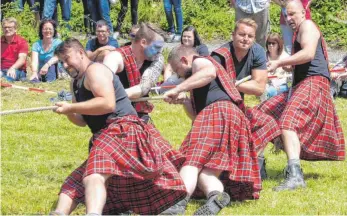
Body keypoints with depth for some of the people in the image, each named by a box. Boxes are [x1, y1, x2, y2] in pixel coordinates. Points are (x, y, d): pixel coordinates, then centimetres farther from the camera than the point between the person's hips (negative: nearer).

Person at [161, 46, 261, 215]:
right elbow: (197, 115, 39)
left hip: (218, 112, -9)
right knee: (205, 168, -3)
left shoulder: (199, 62, 12)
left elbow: (210, 73, -16)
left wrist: (177, 89, -17)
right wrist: (184, 100, 23)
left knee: (194, 160, -21)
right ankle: (216, 194, -35)